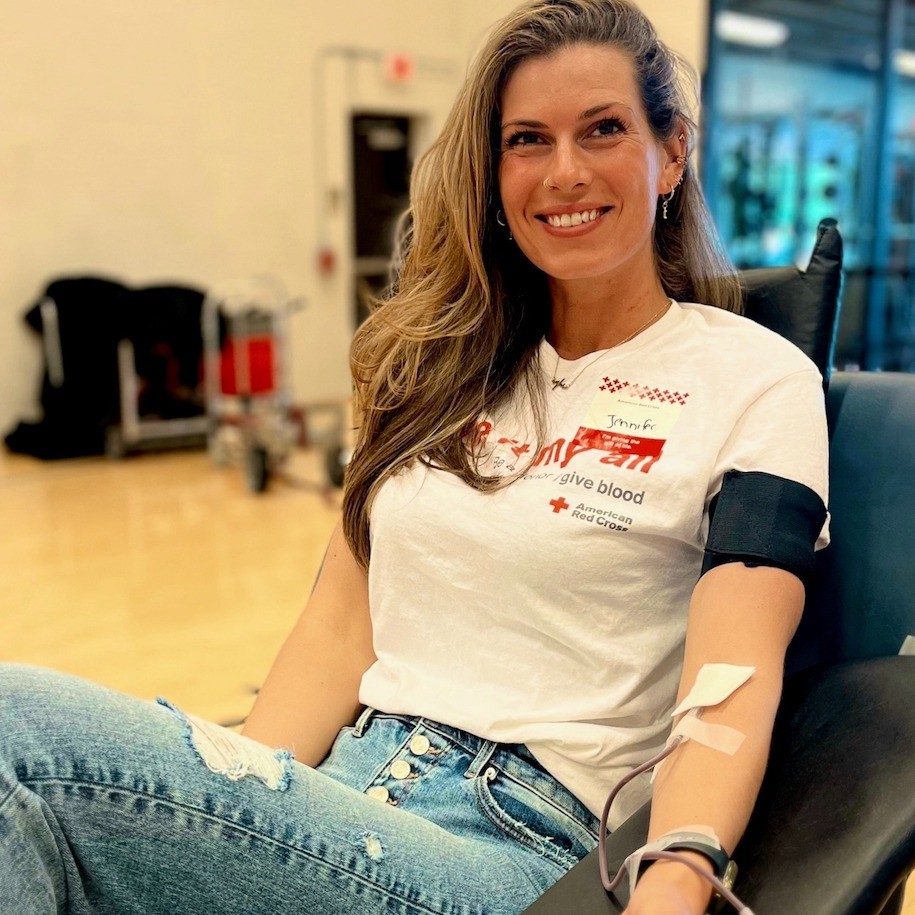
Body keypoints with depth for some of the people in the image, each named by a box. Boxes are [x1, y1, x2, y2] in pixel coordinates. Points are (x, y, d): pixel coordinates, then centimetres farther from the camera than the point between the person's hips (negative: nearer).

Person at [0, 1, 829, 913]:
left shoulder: (757, 379, -1)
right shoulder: (443, 361, 14)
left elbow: (729, 693, -13)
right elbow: (341, 627, 9)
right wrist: (237, 799, -4)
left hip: (522, 838, -4)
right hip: (336, 787, 5)